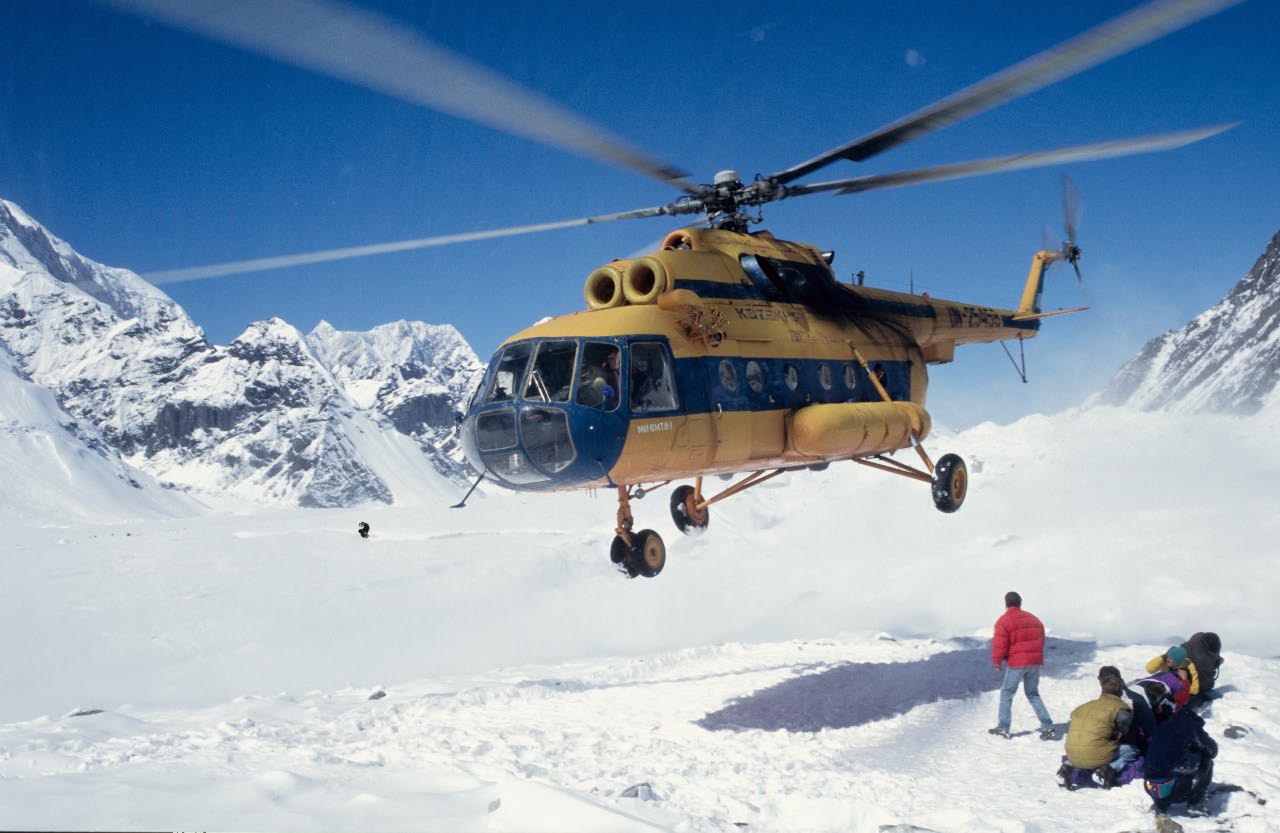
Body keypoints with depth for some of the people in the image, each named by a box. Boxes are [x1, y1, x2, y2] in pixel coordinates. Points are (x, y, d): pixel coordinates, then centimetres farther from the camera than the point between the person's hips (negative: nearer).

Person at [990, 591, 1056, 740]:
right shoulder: (1033, 619, 14)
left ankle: (1003, 728, 5)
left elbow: (999, 644, -11)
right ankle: (1047, 727, 7)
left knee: (1006, 693, 6)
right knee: (1033, 694, 16)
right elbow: (1041, 640, 20)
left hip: (1017, 662, -6)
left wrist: (997, 661, 3)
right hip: (1035, 662, 6)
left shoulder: (1004, 621, -8)